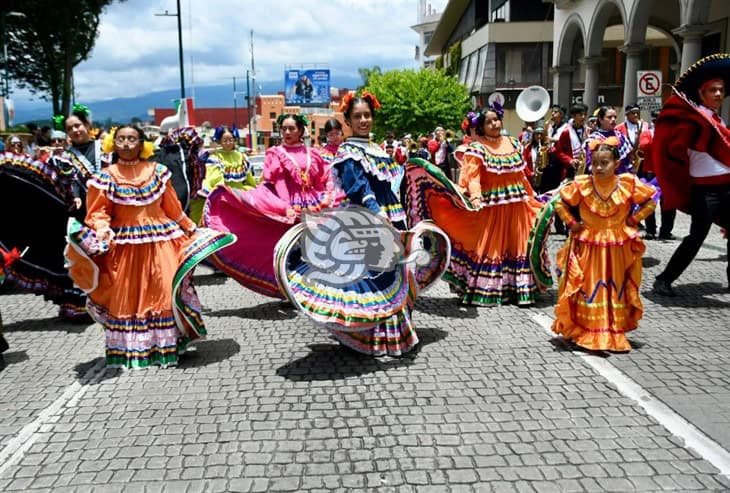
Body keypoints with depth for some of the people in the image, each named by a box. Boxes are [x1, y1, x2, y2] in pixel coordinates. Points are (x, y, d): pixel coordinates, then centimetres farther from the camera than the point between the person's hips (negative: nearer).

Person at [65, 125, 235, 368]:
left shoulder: (157, 172, 6)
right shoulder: (107, 176, 1)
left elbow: (172, 207, 12)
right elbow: (99, 211, -3)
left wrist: (190, 228, 14)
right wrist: (101, 231, -22)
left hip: (160, 241, 1)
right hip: (125, 245, -1)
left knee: (164, 291, 0)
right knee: (126, 296, 5)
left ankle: (166, 345, 11)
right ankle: (127, 349, 16)